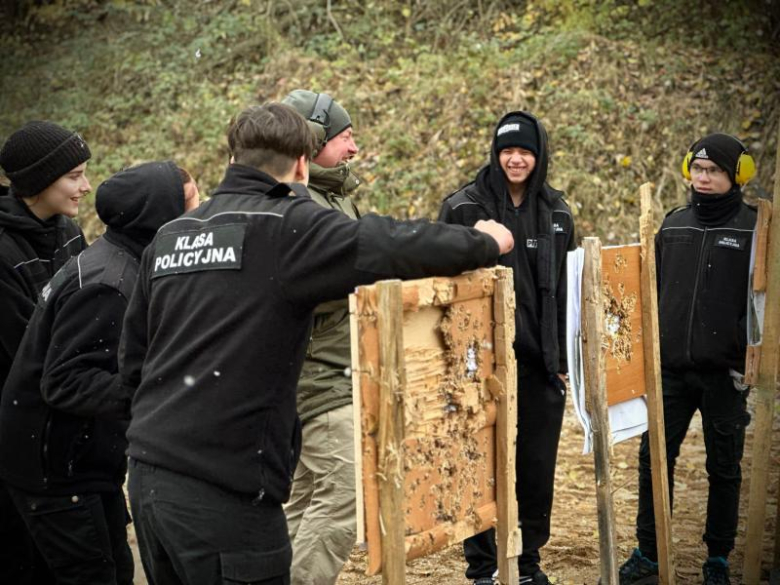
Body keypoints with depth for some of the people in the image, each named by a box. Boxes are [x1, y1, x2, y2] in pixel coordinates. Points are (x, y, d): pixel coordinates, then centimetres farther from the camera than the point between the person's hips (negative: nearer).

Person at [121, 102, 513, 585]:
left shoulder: (169, 236, 12)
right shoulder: (287, 226, -9)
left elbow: (133, 360, 17)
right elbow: (386, 245, -17)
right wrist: (482, 243, 0)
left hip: (148, 478, 8)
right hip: (222, 492, -8)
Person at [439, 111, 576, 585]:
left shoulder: (557, 213, 8)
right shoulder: (464, 208, -4)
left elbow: (563, 292, 12)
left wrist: (562, 359, 9)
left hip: (540, 364, 4)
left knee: (538, 466, 10)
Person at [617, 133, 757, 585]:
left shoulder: (753, 228, -5)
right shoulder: (674, 224, 8)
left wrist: (748, 361, -12)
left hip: (723, 374, -4)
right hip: (670, 369, 4)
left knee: (724, 468, 9)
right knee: (654, 459, 5)